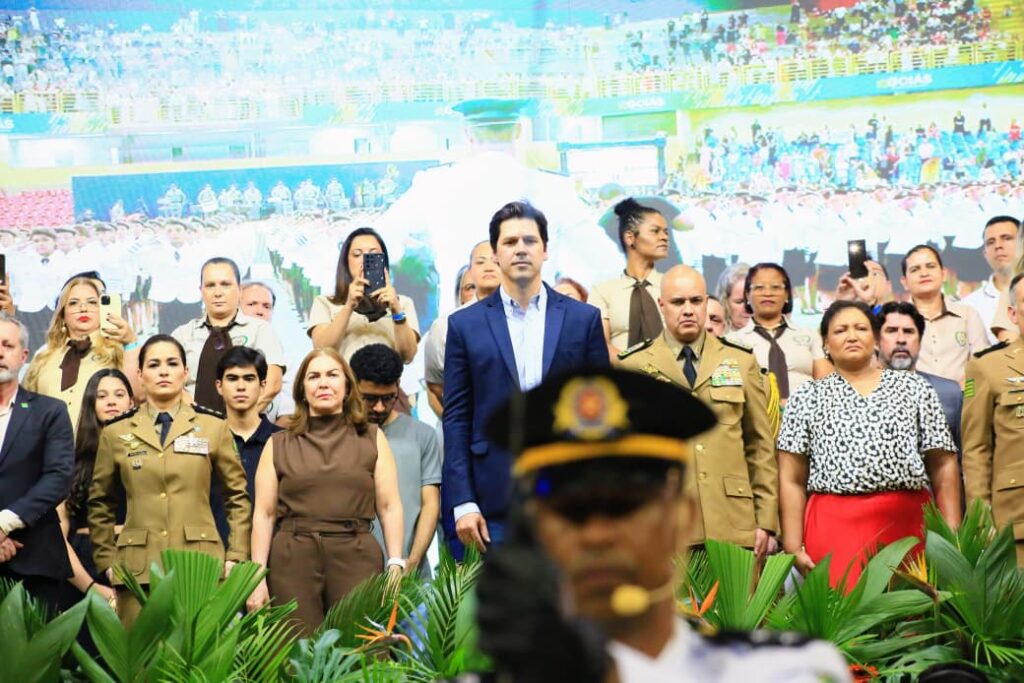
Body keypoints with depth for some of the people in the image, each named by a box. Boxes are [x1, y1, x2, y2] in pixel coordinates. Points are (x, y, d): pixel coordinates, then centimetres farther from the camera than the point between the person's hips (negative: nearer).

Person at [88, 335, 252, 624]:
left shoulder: (214, 427, 7)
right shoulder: (115, 433, 9)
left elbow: (238, 497, 10)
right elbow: (100, 505, 16)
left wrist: (235, 557, 3)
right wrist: (106, 560, 7)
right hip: (137, 568, 1)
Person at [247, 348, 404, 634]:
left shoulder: (372, 439, 11)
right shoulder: (278, 445, 11)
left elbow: (389, 507, 6)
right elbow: (264, 514, 6)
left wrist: (396, 566, -4)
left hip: (357, 558, 0)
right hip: (293, 560, 0)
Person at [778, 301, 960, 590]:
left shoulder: (914, 387, 12)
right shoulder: (807, 398, 11)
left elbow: (943, 467, 9)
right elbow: (792, 480, 6)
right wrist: (794, 547, -2)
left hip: (908, 523, 1)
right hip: (833, 528, -1)